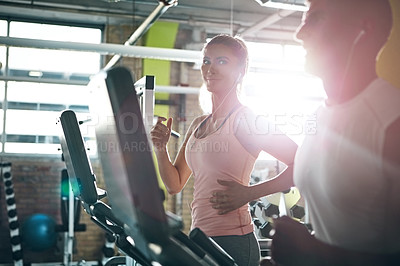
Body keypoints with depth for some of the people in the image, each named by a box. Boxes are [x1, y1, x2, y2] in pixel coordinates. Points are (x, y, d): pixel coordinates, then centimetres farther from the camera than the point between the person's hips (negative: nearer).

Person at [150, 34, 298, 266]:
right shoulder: (199, 125, 14)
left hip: (232, 242, -7)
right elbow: (175, 184, 15)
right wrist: (161, 148, -1)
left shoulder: (246, 119, -9)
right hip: (199, 238, 7)